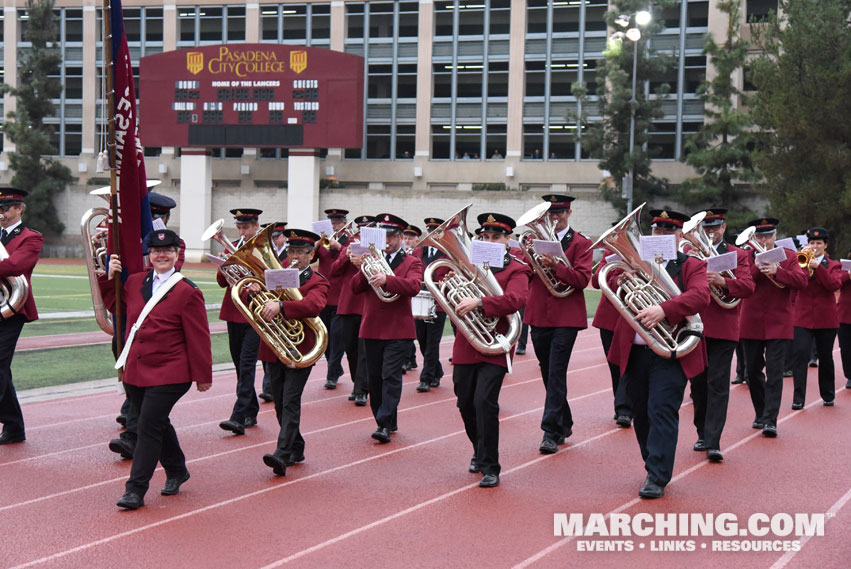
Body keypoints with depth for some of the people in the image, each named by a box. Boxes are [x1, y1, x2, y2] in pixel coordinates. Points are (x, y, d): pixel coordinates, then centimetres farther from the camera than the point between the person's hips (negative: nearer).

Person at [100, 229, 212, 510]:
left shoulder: (187, 292, -9)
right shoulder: (134, 282, 8)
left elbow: (199, 338, -6)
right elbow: (114, 304, 27)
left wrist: (203, 375, -4)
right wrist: (109, 278, 11)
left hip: (168, 374, -6)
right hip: (135, 371, 6)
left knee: (148, 427, -9)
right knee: (157, 425, 17)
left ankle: (136, 490, -4)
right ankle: (176, 471, 37)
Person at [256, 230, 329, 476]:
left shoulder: (318, 282, -4)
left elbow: (313, 305, -25)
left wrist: (280, 306, -38)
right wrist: (254, 290, -16)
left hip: (300, 351, -5)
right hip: (274, 350, 6)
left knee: (291, 402, -12)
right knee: (280, 404, 11)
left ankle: (282, 455, -18)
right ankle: (296, 449, 25)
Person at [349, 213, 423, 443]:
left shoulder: (411, 263, 2)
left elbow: (414, 286, -18)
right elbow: (355, 288, 5)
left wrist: (386, 279, -33)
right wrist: (362, 270, -14)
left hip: (398, 330, -5)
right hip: (372, 329, 5)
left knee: (390, 376, -11)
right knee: (374, 378, 8)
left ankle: (385, 425, -12)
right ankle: (388, 422, 19)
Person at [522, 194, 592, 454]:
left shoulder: (581, 243, 0)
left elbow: (582, 279, -11)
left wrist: (556, 266, -24)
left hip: (566, 318, -5)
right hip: (538, 316, 5)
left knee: (556, 374, -10)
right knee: (548, 373, 12)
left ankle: (551, 432, -9)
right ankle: (564, 424, 27)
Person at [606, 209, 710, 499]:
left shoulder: (692, 266, 2)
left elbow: (699, 296, -16)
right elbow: (610, 281, 4)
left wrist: (663, 310, -30)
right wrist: (622, 281, -21)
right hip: (635, 352, 4)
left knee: (662, 412, -11)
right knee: (641, 414, 12)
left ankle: (657, 478, -8)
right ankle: (654, 466, 28)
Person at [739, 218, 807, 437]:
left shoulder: (789, 257, 4)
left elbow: (801, 281, -10)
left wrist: (777, 271, -23)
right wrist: (757, 268, -19)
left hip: (778, 324, -2)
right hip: (751, 324, 2)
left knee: (774, 373, -9)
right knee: (753, 371, 10)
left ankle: (770, 420, -10)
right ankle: (760, 413, 26)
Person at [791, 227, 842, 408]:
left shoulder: (834, 265, 7)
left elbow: (834, 285, -13)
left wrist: (817, 267, -22)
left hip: (826, 318, 0)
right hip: (803, 317, 0)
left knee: (826, 357, 9)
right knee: (800, 355, -12)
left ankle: (828, 396, 24)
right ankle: (798, 398, -12)